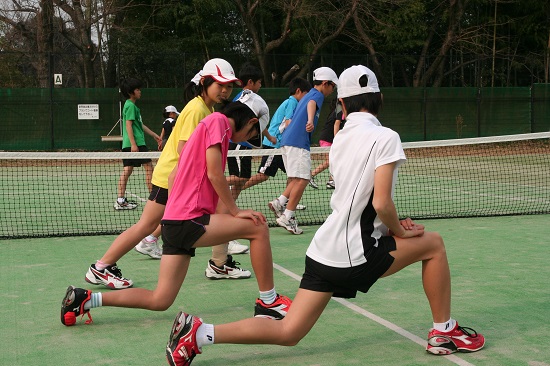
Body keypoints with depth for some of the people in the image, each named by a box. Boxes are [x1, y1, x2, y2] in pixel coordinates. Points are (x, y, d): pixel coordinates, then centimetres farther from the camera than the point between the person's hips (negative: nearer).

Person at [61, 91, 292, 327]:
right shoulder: (218, 120, -5)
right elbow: (214, 173, -14)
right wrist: (236, 211, -8)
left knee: (159, 301, 9)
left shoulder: (213, 122, 23)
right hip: (188, 221, -9)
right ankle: (268, 302, 1)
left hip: (175, 222, 9)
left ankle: (85, 299, 12)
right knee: (258, 228, -8)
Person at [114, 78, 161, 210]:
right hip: (136, 143, -10)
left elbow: (140, 124, 26)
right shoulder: (131, 106, -11)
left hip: (128, 144, 10)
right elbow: (129, 125, -17)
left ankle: (121, 200, 5)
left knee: (127, 169, 6)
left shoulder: (131, 105, 20)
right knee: (148, 167, -3)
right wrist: (133, 144, -22)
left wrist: (154, 134, 29)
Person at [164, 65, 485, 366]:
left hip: (325, 249, 6)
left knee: (287, 333, 9)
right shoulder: (385, 137, -11)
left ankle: (199, 332, -2)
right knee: (433, 244, 15)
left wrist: (392, 226, 12)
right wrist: (401, 232, -1)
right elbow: (382, 203, -19)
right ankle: (444, 332, 22)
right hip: (356, 253, -6)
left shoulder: (341, 138, 12)